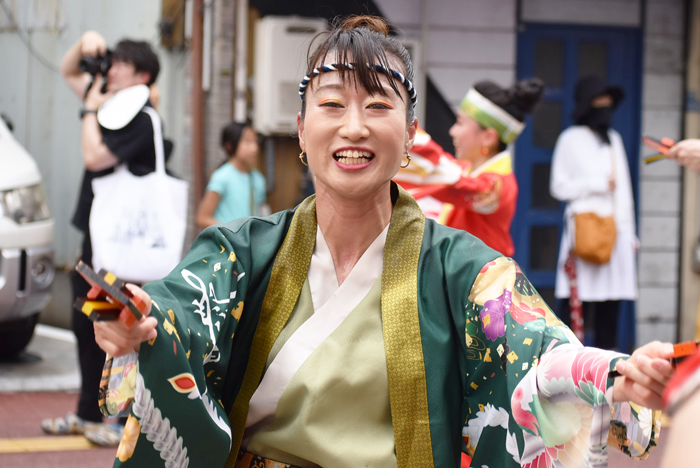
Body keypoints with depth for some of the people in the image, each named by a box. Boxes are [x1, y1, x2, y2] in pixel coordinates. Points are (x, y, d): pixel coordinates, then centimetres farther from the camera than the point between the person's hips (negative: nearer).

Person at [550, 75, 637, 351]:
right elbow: (559, 186, 0)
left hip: (616, 231, 5)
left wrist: (630, 232, 15)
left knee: (610, 307, 1)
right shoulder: (571, 139, 4)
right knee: (578, 305, -11)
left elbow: (625, 189, 20)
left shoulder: (614, 139, 20)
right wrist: (598, 183, -3)